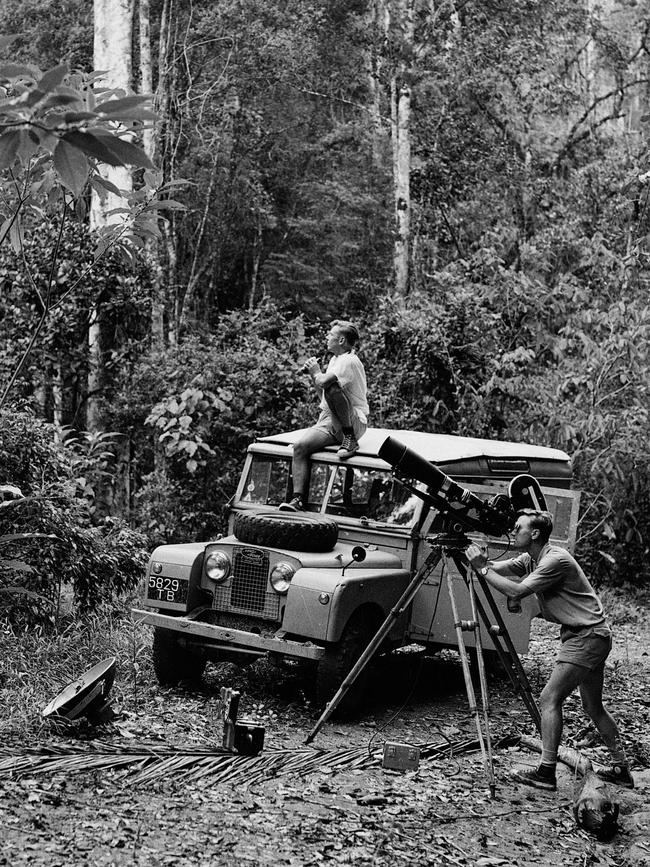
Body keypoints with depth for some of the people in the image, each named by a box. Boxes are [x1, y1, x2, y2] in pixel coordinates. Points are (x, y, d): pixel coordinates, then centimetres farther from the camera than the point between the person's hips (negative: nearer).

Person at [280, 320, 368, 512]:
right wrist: (313, 373, 14)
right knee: (300, 447, -17)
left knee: (332, 388, -35)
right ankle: (298, 500, -22)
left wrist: (316, 372, -4)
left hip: (354, 422, -8)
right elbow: (323, 396, 26)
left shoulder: (349, 361, -11)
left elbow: (323, 383, -25)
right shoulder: (335, 359, 21)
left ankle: (350, 440, -22)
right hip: (327, 420, 8)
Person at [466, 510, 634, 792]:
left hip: (588, 636, -10)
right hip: (587, 637, 10)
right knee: (593, 706, 16)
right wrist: (471, 556, -9)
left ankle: (546, 773, -11)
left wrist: (482, 568, -21)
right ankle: (621, 769, 24)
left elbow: (516, 592, -26)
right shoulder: (530, 559, 8)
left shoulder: (555, 560, -21)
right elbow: (495, 569, 5)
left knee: (549, 699, -12)